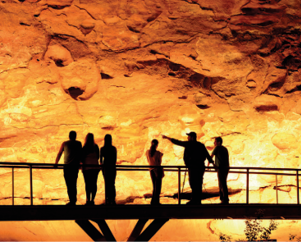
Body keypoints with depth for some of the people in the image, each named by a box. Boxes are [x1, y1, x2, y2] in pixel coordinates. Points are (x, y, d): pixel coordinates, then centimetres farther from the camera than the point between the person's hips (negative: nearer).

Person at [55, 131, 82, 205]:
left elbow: (59, 154, 10)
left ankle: (72, 201, -9)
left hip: (67, 166, -2)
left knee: (69, 184, -3)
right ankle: (74, 200, 12)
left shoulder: (65, 143, 4)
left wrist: (56, 163, 20)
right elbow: (80, 154, 9)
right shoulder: (78, 144, 7)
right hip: (75, 166, 2)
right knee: (74, 183, 12)